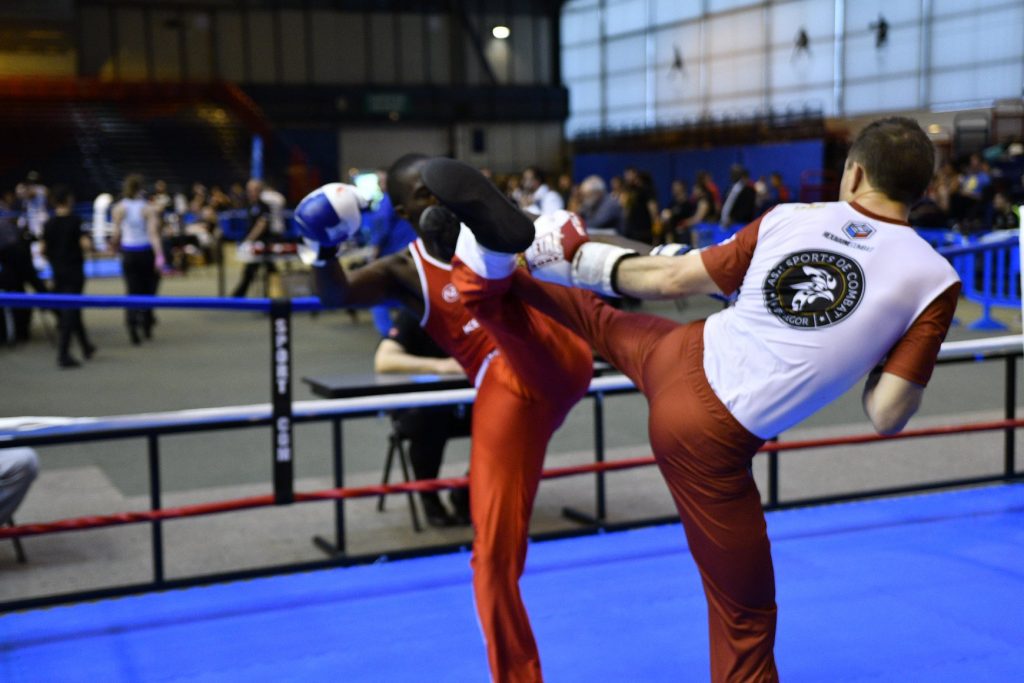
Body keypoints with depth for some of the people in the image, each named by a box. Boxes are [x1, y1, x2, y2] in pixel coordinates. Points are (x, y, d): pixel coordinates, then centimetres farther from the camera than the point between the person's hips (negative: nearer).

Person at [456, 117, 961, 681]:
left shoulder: (789, 219, 0)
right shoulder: (935, 278, -8)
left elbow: (671, 280, 6)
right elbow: (887, 418, -10)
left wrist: (580, 260, 22)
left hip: (681, 359, 3)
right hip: (711, 442, -2)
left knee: (599, 319, 34)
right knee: (745, 623, 11)